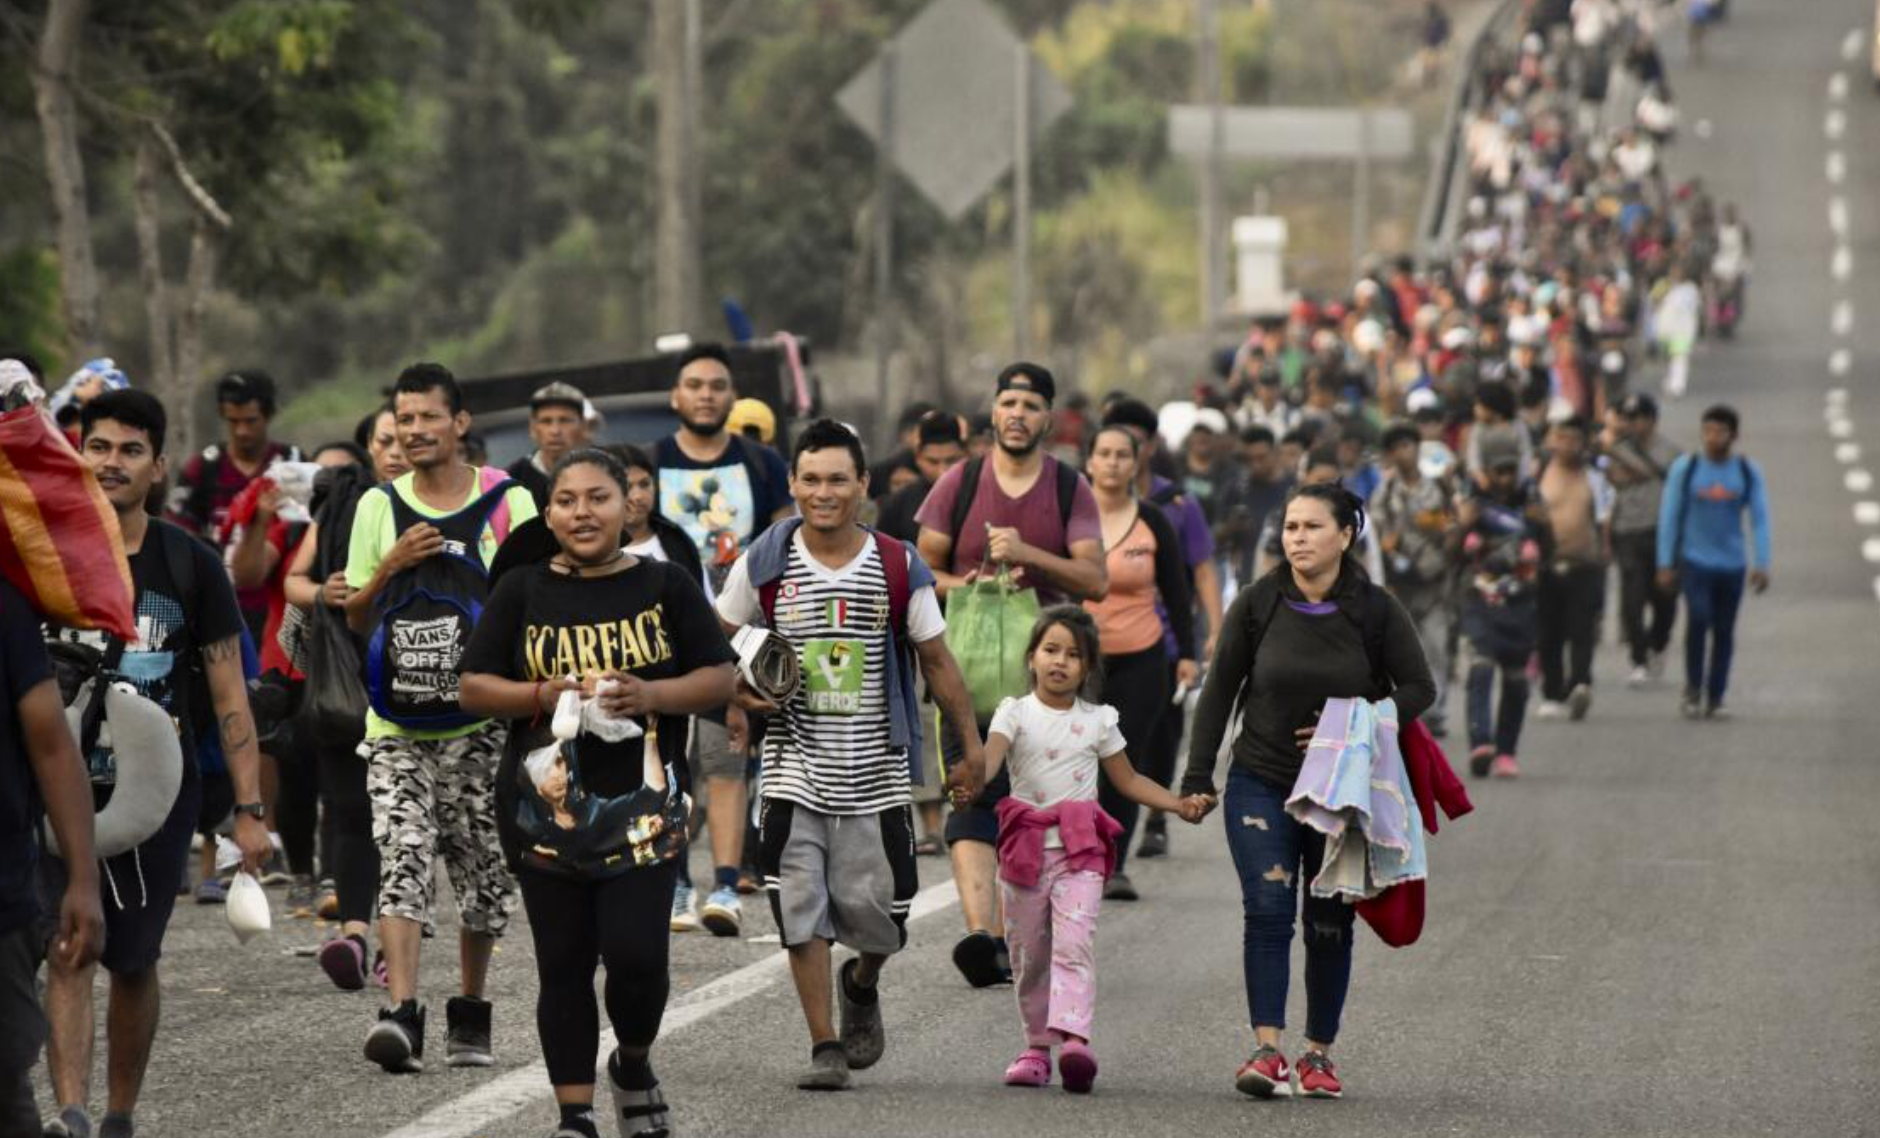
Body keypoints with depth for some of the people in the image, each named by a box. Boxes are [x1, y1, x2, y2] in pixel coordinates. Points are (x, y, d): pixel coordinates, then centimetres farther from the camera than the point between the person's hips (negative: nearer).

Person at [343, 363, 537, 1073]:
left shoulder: (509, 503, 2)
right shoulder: (378, 507, 8)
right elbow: (356, 619, 10)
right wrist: (390, 568, -9)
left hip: (481, 718, 0)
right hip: (397, 720, 0)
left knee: (483, 874, 6)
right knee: (401, 860, -15)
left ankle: (470, 1016, 21)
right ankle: (402, 1014, -23)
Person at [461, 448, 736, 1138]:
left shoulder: (667, 585, 5)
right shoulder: (522, 591, 6)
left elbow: (719, 679, 4)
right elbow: (474, 689, 5)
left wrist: (653, 695, -14)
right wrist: (548, 695, -12)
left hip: (642, 808, -1)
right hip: (547, 811, 1)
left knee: (637, 954, -9)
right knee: (563, 968, 4)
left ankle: (633, 1066, 20)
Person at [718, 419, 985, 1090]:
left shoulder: (899, 569, -2)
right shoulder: (765, 563, 0)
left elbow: (937, 662, 5)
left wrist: (971, 748, 5)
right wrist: (742, 692, -6)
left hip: (875, 772, 0)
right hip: (794, 765, 0)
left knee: (877, 905, 2)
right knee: (801, 909, -5)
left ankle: (862, 986, 36)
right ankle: (825, 1047, 4)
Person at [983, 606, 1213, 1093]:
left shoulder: (1098, 721, 11)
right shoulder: (1015, 713, 4)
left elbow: (1128, 781, 21)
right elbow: (991, 754, -16)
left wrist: (1180, 805, 10)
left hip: (1080, 851, -1)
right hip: (1024, 849, 1)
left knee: (1074, 943, -18)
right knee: (1028, 955, 8)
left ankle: (1073, 1037, -32)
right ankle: (1037, 1047, 21)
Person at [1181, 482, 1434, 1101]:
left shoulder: (1375, 610, -5)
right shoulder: (1258, 604, -4)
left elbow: (1418, 688, -1)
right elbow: (1219, 691, 3)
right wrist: (1197, 776, 1)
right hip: (1261, 783, 0)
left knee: (1330, 922, 5)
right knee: (1268, 909, -13)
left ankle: (1318, 1055, 14)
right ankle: (1267, 1051, -17)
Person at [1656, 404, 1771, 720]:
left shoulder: (1749, 471, 3)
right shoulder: (1684, 468, 1)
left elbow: (1760, 520, 5)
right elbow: (1669, 517, 4)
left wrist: (1761, 565, -4)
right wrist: (1665, 564, 1)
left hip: (1732, 563, 2)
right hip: (1694, 560, -2)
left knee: (1724, 631, 4)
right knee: (1698, 617, -20)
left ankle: (1715, 698, 13)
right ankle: (1693, 688, -4)